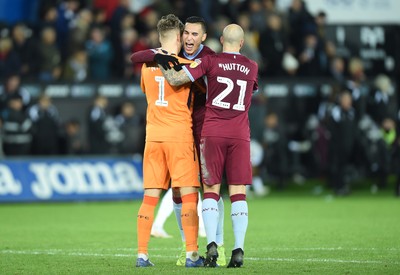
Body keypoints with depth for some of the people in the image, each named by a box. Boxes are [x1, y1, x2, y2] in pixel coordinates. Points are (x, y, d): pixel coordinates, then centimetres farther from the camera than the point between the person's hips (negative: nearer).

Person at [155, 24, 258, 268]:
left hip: (212, 132, -1)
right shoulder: (252, 67, 8)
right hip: (240, 135, 1)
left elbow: (175, 80, -9)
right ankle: (239, 250, -6)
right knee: (238, 193, 2)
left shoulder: (210, 62, -2)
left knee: (211, 191, 4)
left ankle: (212, 245, -12)